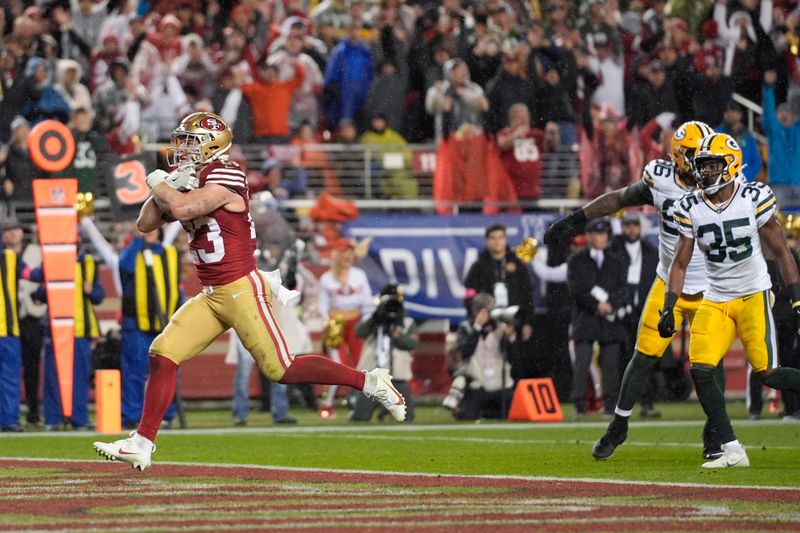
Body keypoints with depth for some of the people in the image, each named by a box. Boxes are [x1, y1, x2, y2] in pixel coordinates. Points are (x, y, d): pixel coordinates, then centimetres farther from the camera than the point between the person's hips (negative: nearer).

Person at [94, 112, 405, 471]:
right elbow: (145, 224, 12)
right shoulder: (191, 184, 12)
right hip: (211, 295, 9)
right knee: (162, 355, -2)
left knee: (282, 369, -10)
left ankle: (369, 382, 1)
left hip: (241, 290, -9)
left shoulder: (224, 178, -14)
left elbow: (182, 208, -28)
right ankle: (141, 444, 2)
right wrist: (170, 186, 0)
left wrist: (159, 185, -9)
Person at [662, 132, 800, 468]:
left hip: (754, 295, -3)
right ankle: (732, 450, -6)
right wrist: (668, 309, -4)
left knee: (768, 374, -10)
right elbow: (680, 263, 6)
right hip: (716, 300, 3)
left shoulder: (754, 199, -10)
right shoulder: (691, 209, -1)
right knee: (700, 370, -12)